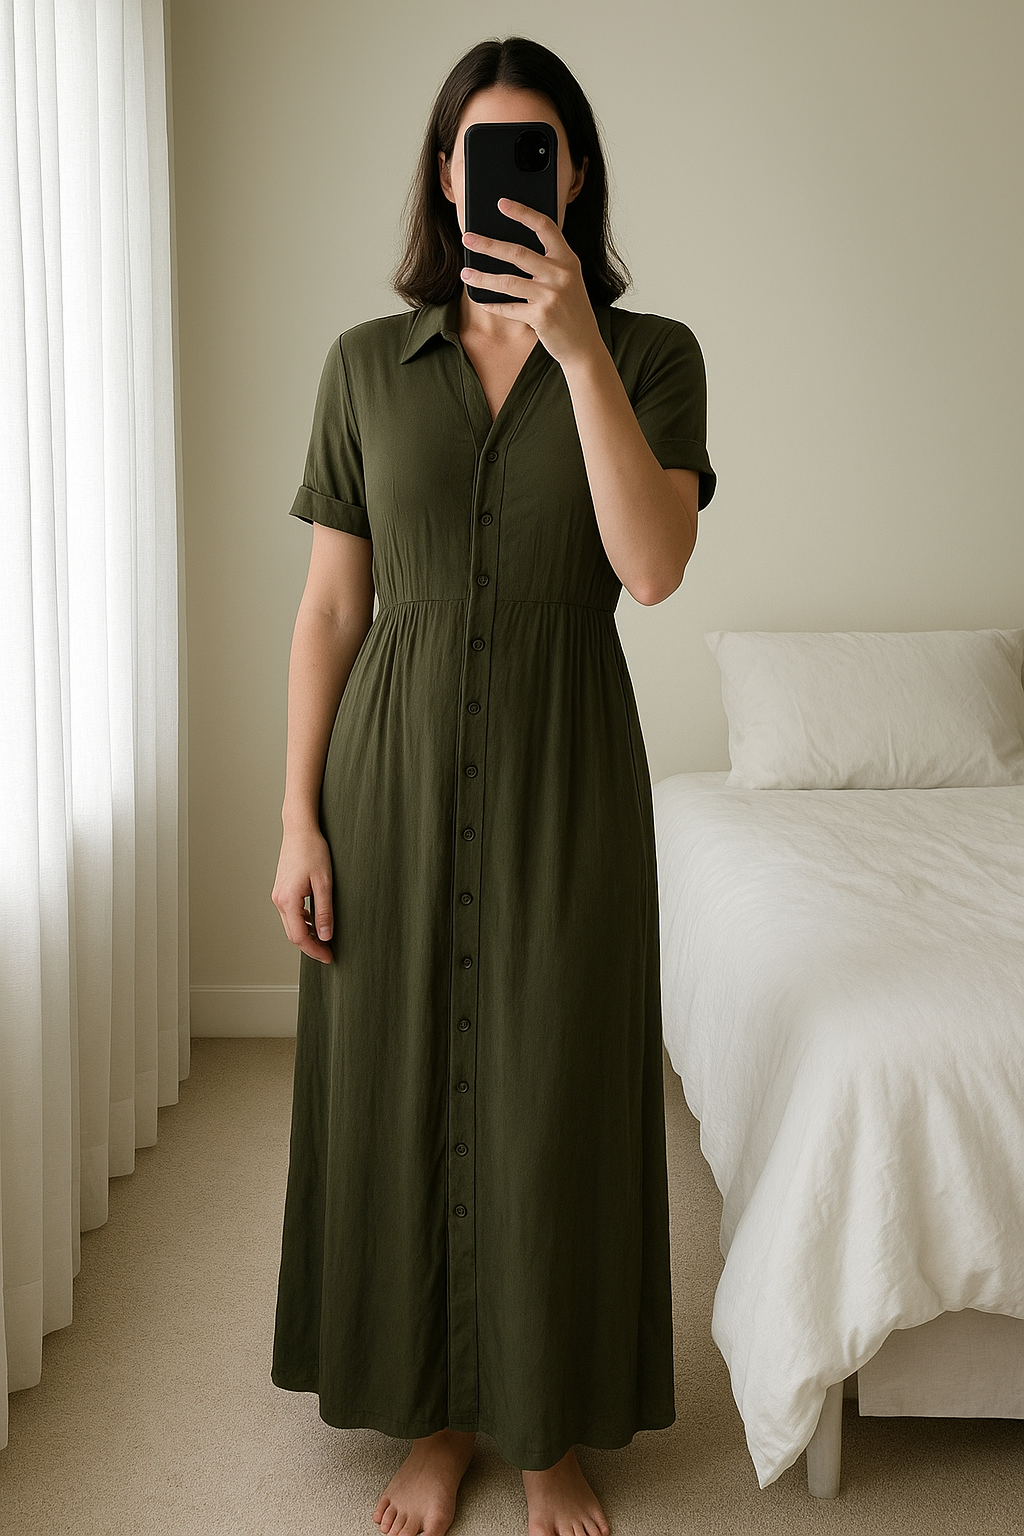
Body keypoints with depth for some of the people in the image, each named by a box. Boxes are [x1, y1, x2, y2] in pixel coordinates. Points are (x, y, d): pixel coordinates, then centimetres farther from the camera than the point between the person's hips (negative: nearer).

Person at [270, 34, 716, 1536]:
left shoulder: (651, 353, 0)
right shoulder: (367, 363, 4)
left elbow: (654, 564, -17)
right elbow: (330, 607, 2)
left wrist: (579, 348, -23)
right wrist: (298, 822, -3)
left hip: (564, 778, -1)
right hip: (396, 775, 1)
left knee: (558, 1103, 7)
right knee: (400, 1096, 9)